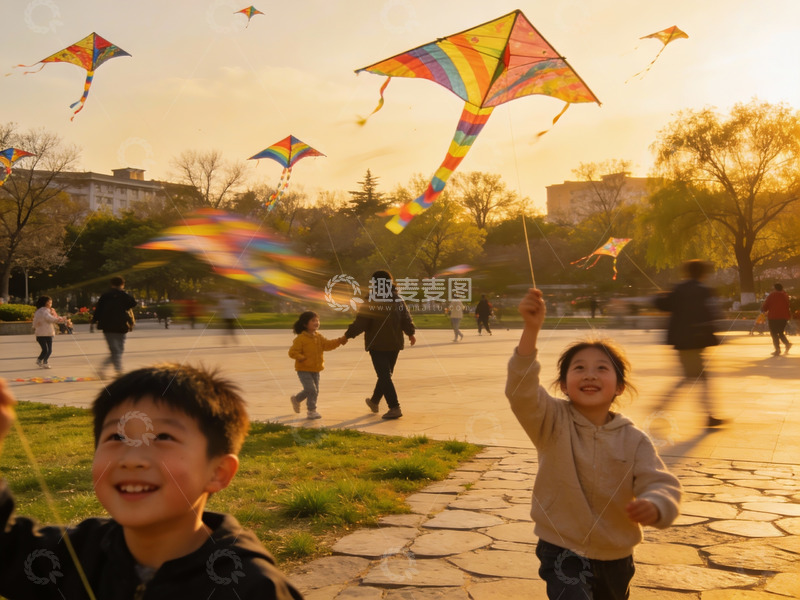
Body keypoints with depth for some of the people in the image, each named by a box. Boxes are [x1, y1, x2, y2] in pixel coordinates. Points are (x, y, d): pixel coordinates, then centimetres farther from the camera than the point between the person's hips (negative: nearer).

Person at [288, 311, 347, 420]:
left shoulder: (319, 336, 7)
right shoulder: (301, 338, -14)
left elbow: (328, 344, -5)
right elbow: (292, 352, -15)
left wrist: (339, 341, -19)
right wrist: (301, 357, -34)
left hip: (315, 370, 7)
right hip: (304, 370, -7)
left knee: (315, 391, 13)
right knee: (311, 390, -14)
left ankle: (296, 399, 34)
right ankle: (311, 411, 0)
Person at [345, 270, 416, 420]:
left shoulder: (370, 304, -16)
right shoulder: (398, 301, 2)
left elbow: (359, 324, -14)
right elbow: (407, 320, 11)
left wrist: (348, 335, 1)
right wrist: (411, 334, 27)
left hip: (377, 345, -6)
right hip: (395, 344, 6)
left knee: (384, 376, -3)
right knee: (386, 374, 18)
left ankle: (394, 408, -9)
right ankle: (374, 401, 37)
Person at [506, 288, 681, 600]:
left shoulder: (634, 440, -7)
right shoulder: (553, 422, -14)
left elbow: (662, 484, -15)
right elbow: (522, 389, -31)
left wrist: (654, 505, -41)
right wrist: (531, 329, -44)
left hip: (616, 556, 3)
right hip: (563, 551, -3)